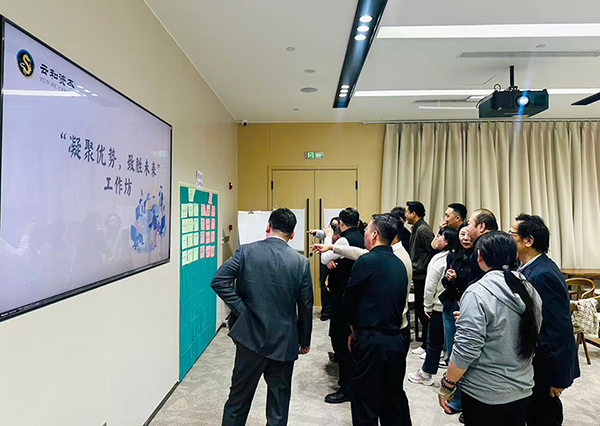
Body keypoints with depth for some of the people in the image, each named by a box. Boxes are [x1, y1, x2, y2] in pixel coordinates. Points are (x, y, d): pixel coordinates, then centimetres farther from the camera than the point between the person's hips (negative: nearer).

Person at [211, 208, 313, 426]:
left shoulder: (245, 251, -8)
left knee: (238, 400, 18)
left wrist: (241, 310, -7)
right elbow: (305, 307, -2)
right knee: (279, 405, 16)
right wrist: (304, 341, 11)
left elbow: (218, 281, -14)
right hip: (284, 343, 0)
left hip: (250, 338, 1)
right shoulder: (301, 262, -8)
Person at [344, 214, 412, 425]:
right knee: (395, 401, 21)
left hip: (371, 343, -7)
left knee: (365, 407, 6)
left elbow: (349, 299, -5)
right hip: (396, 340, 7)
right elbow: (399, 301, 13)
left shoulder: (367, 261, -13)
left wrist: (355, 327, 14)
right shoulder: (399, 264, 9)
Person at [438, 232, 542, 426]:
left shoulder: (477, 293, -22)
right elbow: (534, 337, 12)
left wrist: (447, 385, -12)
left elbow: (466, 350, -24)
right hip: (523, 391, 7)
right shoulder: (530, 290, 0)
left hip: (484, 395, -6)